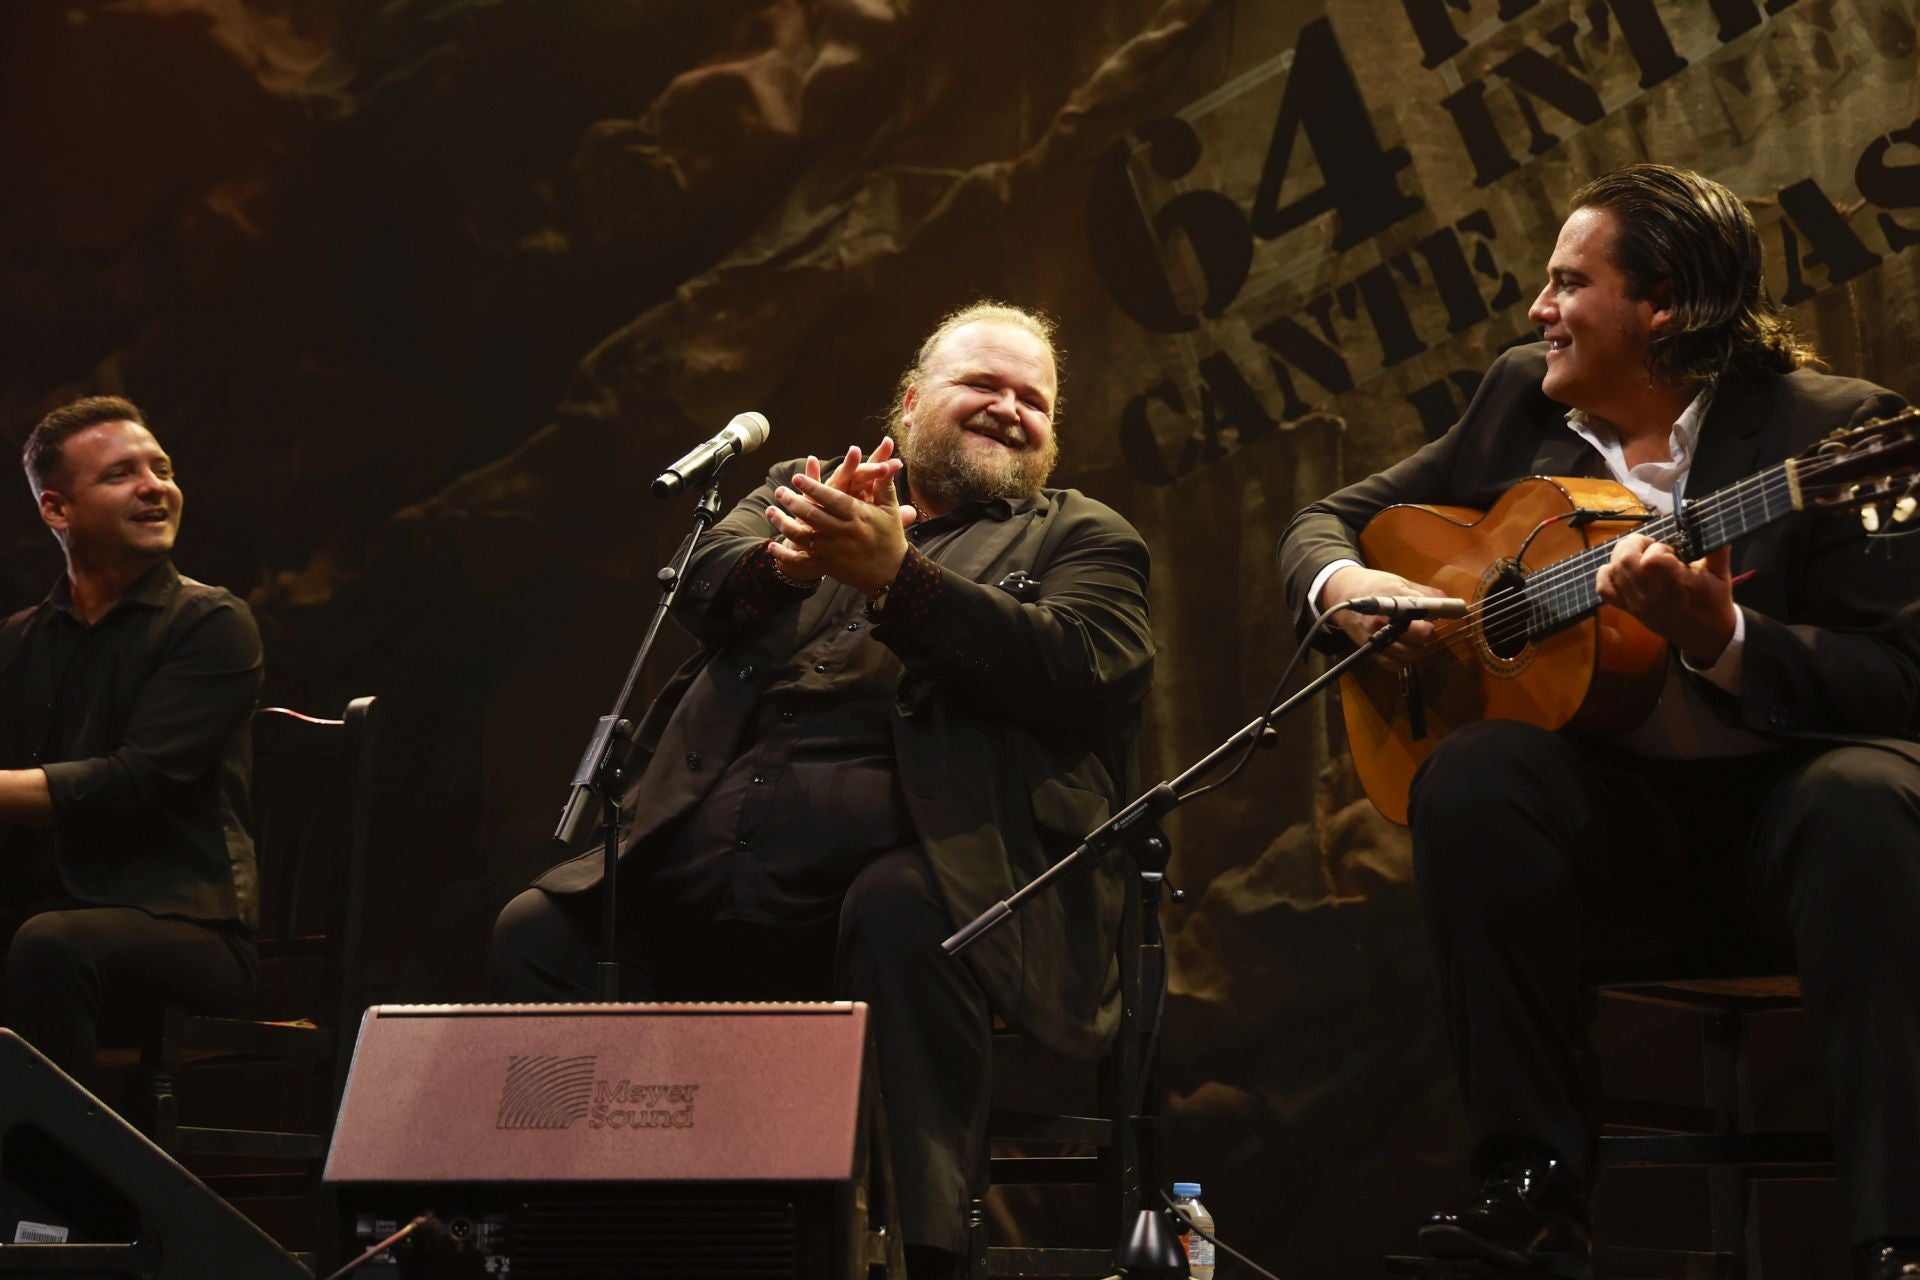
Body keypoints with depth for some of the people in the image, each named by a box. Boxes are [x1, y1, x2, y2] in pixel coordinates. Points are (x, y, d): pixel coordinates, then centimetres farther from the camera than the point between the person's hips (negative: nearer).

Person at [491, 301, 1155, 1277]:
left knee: (903, 923, -37)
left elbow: (1073, 666, -3)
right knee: (535, 932, -16)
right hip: (710, 846, 4)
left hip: (899, 851, -4)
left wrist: (895, 573, -14)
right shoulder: (803, 493, 27)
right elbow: (703, 586, 8)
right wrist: (789, 554, -16)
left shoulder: (1080, 537, 19)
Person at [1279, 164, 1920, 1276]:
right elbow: (1326, 520, 19)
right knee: (1474, 773, -27)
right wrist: (1345, 585, -5)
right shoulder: (1520, 404, 12)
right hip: (1614, 813, 4)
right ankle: (1534, 1176, -23)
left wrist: (1719, 637, -28)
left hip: (1781, 797, -3)